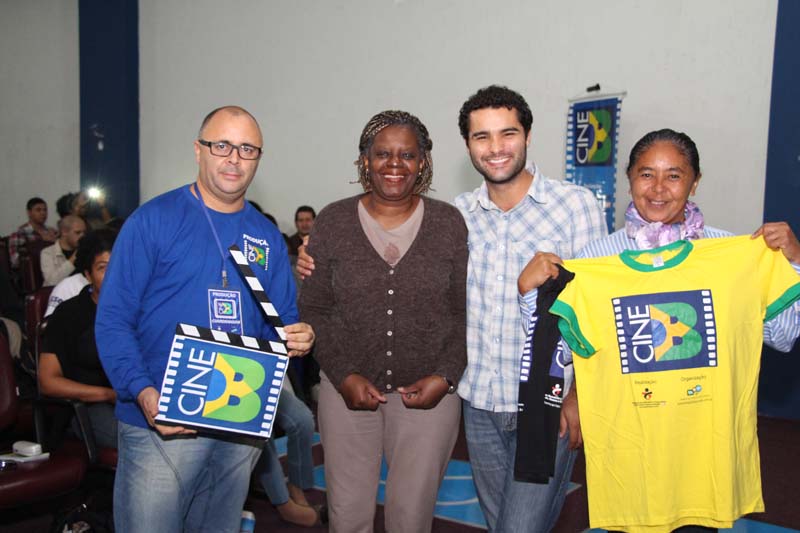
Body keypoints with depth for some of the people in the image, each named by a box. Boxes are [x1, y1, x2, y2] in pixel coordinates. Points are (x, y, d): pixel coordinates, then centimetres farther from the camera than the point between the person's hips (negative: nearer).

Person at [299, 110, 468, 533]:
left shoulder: (450, 224, -2)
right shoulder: (332, 222, -1)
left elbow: (466, 313, 2)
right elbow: (314, 310, 1)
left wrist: (445, 377, -9)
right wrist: (343, 376, -8)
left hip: (428, 391, 0)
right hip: (347, 388, 1)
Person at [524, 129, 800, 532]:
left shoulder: (733, 251, -2)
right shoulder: (597, 255, -2)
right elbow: (557, 346, -3)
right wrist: (529, 290, -16)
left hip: (704, 440, 1)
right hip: (623, 439, 0)